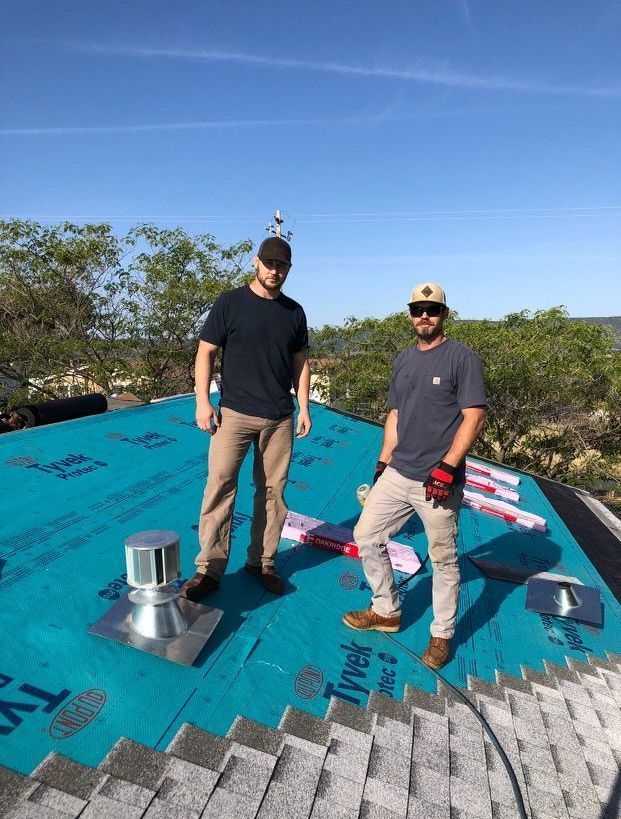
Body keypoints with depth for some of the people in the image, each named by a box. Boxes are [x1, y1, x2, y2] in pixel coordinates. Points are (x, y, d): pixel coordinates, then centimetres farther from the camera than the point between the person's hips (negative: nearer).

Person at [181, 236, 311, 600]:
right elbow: (206, 352, 0)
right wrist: (203, 401, -9)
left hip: (280, 418, 4)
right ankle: (209, 568, 5)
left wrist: (304, 407, 8)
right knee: (219, 485, -7)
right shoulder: (230, 303, 0)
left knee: (273, 491, 8)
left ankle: (262, 562, 23)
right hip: (234, 413, -3)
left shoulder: (294, 312, 11)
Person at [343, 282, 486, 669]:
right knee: (366, 536, 10)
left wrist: (447, 467, -20)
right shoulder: (403, 360, 13)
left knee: (443, 559, 5)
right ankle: (386, 611, 29)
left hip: (438, 480, -6)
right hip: (397, 474, 7)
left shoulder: (462, 358, -7)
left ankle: (442, 634, 26)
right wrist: (383, 463, 15)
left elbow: (474, 417, -13)